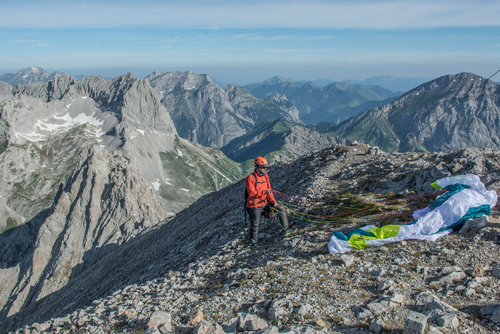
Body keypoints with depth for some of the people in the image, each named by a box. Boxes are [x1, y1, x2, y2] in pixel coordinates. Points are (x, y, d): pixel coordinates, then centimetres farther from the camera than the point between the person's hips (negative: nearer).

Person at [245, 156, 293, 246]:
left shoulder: (265, 175, 5)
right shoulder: (250, 178, -18)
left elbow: (269, 189, 10)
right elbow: (251, 193, -23)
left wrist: (273, 201, -1)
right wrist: (264, 192, -32)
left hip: (265, 202, 7)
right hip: (255, 205, -7)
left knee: (282, 210, 4)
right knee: (255, 224, 0)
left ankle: (286, 229, 15)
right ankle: (253, 241, 23)